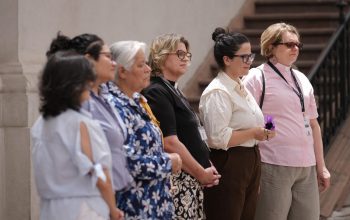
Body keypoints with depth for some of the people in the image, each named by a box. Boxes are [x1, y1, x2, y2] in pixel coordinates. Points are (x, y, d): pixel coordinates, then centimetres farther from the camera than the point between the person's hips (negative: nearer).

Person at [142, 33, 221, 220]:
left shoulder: (173, 91, 17)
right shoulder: (157, 93, -11)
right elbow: (170, 143, -18)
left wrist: (206, 169, 7)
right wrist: (202, 173, -11)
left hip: (192, 181, 9)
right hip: (178, 181, -9)